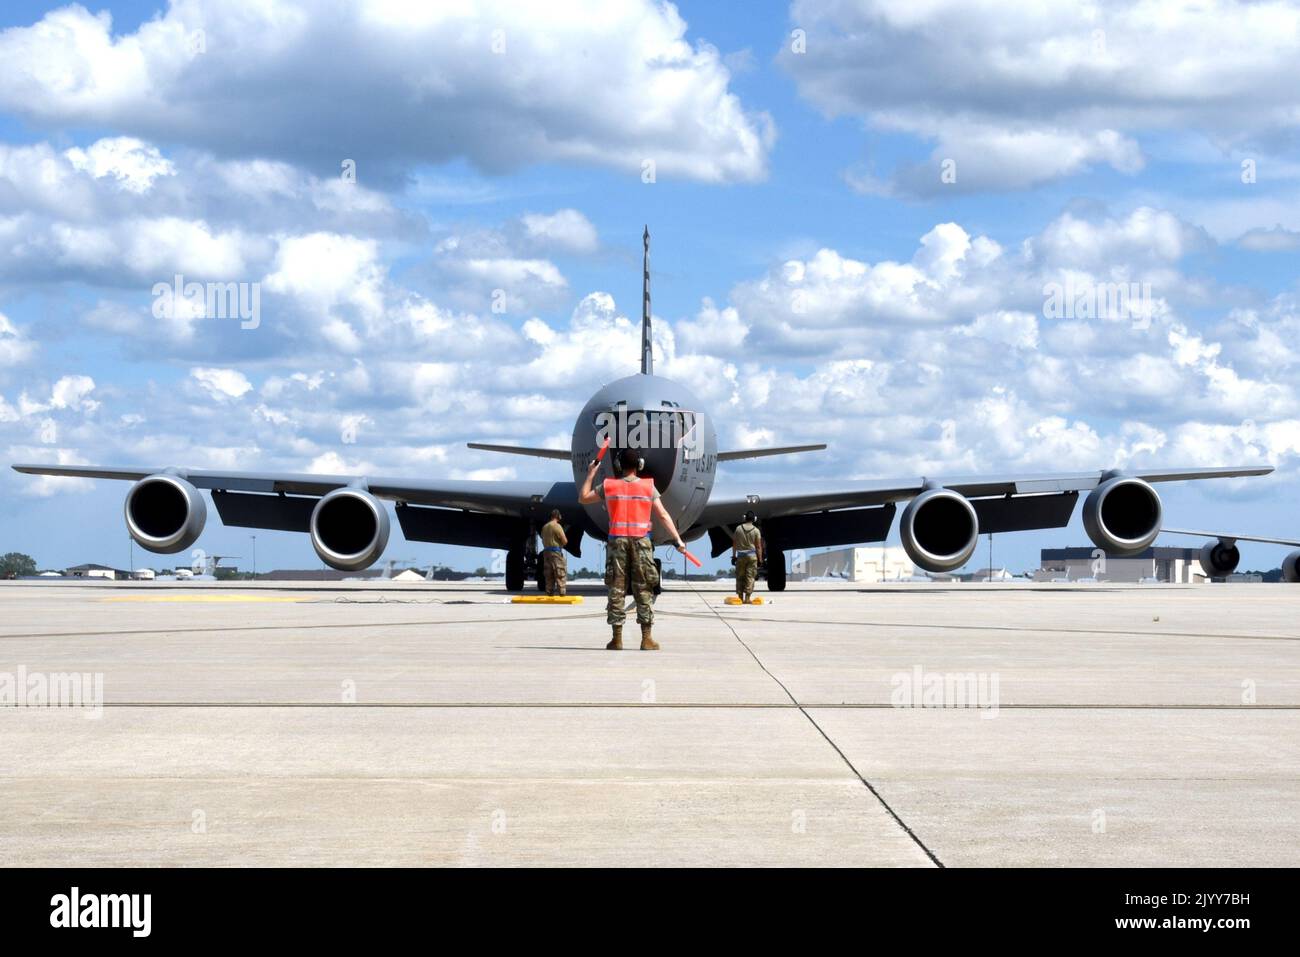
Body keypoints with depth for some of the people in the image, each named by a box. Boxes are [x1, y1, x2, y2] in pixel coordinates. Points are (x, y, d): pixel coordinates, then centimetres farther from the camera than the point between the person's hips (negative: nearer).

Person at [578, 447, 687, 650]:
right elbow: (663, 515, -3)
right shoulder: (649, 487, 1)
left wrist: (591, 474, 24)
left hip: (617, 541, 1)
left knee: (616, 590, 4)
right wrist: (677, 539, -2)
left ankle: (617, 638, 2)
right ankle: (647, 638, -1)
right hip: (641, 542, -1)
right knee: (644, 591, 2)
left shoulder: (609, 486, 2)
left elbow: (583, 498, 15)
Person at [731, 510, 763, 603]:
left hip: (741, 556, 1)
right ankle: (747, 598, -7)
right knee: (750, 577, -1)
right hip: (752, 556, -1)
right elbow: (758, 546, -4)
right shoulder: (756, 530, -4)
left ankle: (740, 597, 8)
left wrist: (734, 555, 12)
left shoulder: (738, 528, 0)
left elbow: (734, 543, 3)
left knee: (740, 577, 8)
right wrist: (760, 559, 2)